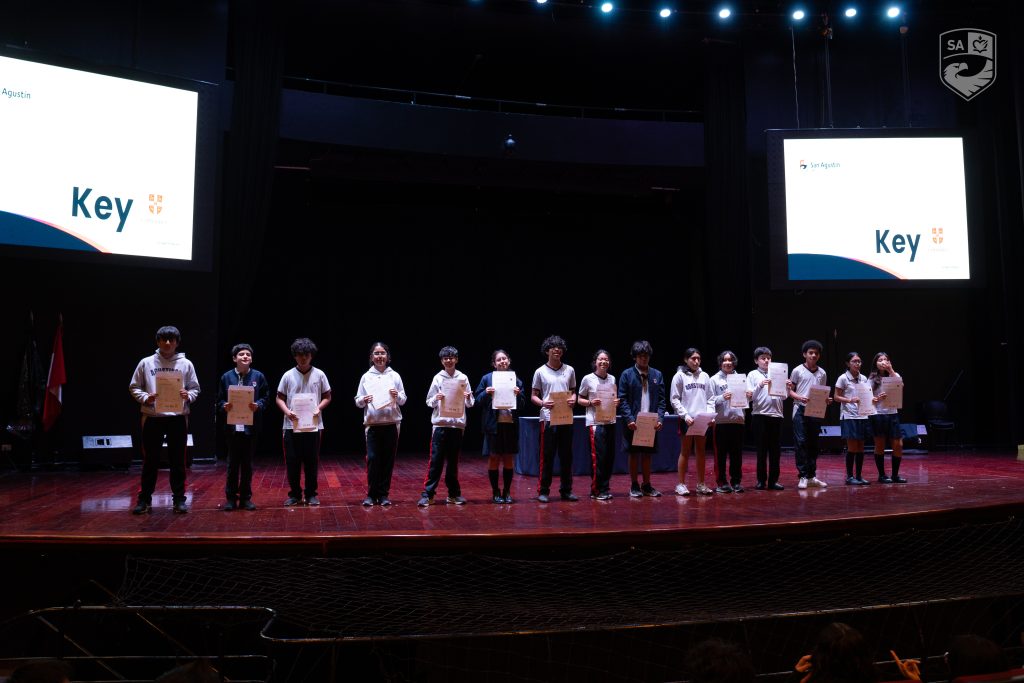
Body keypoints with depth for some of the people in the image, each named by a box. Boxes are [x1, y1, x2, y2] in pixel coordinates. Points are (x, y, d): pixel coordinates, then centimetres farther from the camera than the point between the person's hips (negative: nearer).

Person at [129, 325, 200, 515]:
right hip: (152, 417, 0)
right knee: (150, 460, 6)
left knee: (178, 461, 5)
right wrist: (145, 398, -10)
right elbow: (134, 387, 8)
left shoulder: (186, 364, 6)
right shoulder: (146, 363, 5)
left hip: (178, 418, 0)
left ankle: (179, 499, 13)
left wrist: (188, 396, -13)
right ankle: (145, 499, 16)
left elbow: (195, 389, 8)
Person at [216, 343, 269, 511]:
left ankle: (245, 497, 17)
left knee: (247, 463, 8)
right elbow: (219, 400, 6)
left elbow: (265, 398, 4)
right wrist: (224, 406, -14)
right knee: (233, 463, 5)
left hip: (251, 427, 0)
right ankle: (231, 497, 14)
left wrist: (258, 406, -15)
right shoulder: (226, 377, 4)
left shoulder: (258, 376, 3)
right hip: (232, 426, 0)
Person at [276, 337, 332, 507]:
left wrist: (318, 408, -10)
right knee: (292, 462, 4)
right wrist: (287, 412, -12)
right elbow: (280, 398, 7)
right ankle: (295, 494, 18)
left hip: (313, 426, 0)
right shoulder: (288, 376, 3)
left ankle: (311, 494, 17)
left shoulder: (319, 375, 3)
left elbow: (327, 397, 8)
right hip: (292, 426, 0)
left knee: (312, 462, 5)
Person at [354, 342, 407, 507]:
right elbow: (357, 402, 9)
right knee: (372, 458, -5)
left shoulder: (395, 376, 6)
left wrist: (397, 396, -11)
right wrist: (364, 400, -12)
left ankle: (384, 494, 13)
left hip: (391, 423, 1)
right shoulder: (366, 377, 6)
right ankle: (371, 494, 6)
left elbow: (403, 401, 9)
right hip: (372, 423, 0)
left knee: (388, 459, 3)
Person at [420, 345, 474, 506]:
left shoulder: (463, 378, 7)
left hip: (457, 424, 2)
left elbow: (470, 404, 8)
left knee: (453, 461, 9)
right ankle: (428, 494, -3)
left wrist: (468, 398, -13)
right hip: (440, 424, -2)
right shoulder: (438, 378, 4)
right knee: (435, 460, -5)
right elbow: (429, 402, 4)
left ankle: (454, 494, 17)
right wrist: (436, 398, -17)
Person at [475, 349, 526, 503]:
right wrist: (486, 393, -16)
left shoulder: (516, 380, 7)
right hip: (493, 424, -2)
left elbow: (522, 405, 7)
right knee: (494, 458, 3)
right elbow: (478, 400, 2)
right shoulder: (487, 378, 1)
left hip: (511, 423, 2)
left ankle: (507, 491, 19)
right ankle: (495, 492, 15)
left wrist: (518, 395, -12)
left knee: (509, 459, 8)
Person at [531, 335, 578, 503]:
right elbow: (533, 396, 4)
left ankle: (566, 490, 17)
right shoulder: (540, 372, 2)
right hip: (548, 418, -3)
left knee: (566, 455, 8)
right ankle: (543, 491, 7)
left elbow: (573, 391, 17)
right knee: (547, 456, -1)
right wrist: (542, 403, -16)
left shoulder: (569, 370, 10)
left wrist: (573, 400, -6)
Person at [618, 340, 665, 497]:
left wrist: (660, 418, -8)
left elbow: (661, 399, 5)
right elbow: (622, 400, -6)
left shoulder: (657, 375, 7)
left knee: (647, 454, 10)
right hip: (634, 422, -2)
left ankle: (647, 485, 21)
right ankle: (634, 486, 15)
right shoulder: (627, 375, -2)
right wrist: (629, 419, -17)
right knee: (634, 454, 5)